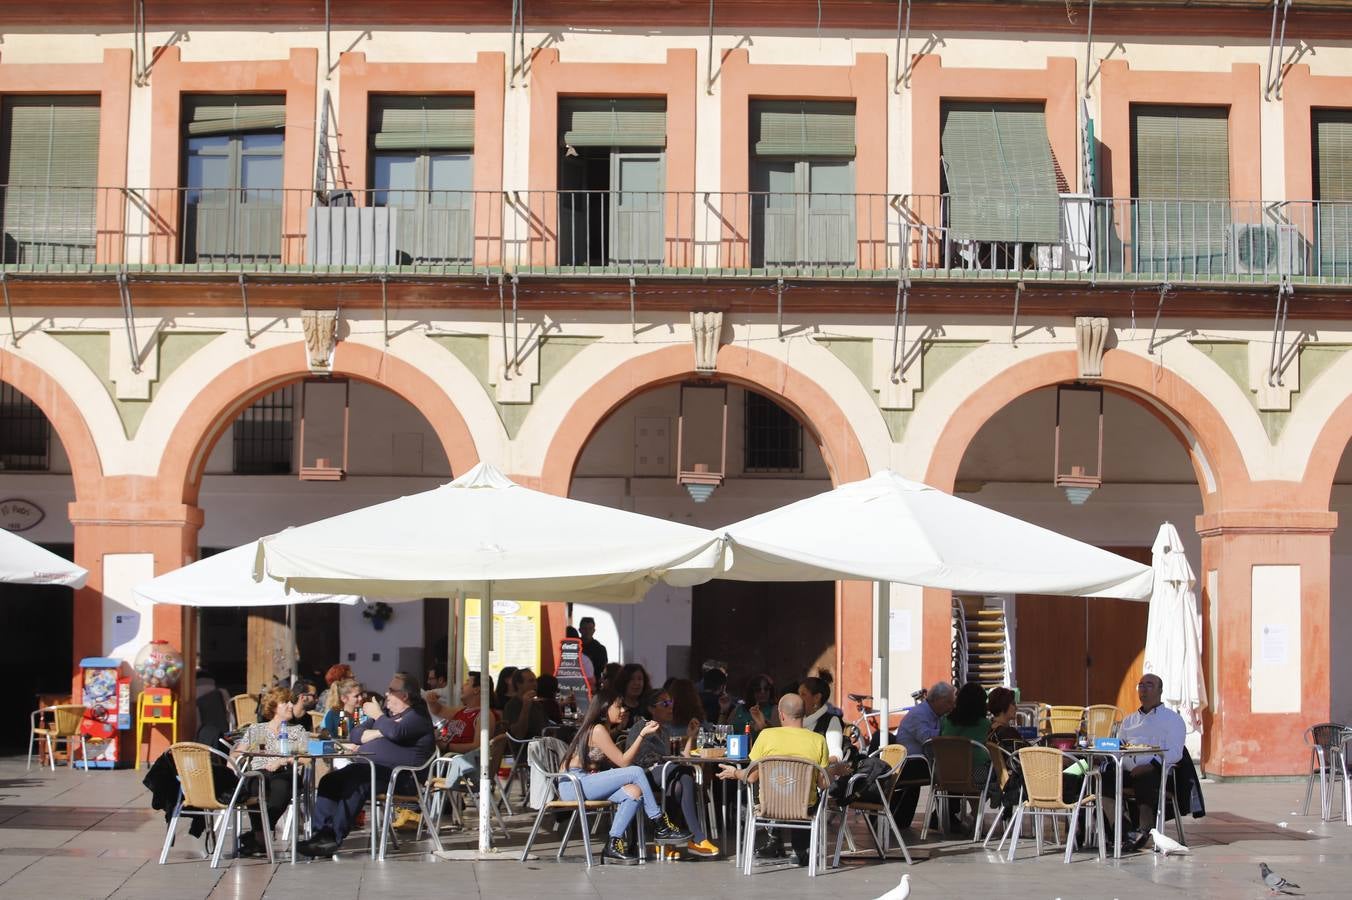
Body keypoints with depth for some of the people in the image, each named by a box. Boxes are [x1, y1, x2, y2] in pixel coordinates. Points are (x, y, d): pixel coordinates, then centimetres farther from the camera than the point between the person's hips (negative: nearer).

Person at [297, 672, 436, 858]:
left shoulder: (417, 715, 0)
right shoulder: (387, 713, 26)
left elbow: (396, 732, -22)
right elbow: (356, 734, 18)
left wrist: (378, 716, -5)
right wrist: (378, 732, 0)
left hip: (399, 773, -9)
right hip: (368, 767, 9)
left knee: (355, 782, -32)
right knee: (329, 780, -10)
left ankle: (334, 838, -30)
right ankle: (323, 832, -20)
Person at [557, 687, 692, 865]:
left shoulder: (606, 730, 19)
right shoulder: (598, 730, -11)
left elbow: (618, 762, 12)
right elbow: (623, 762, -14)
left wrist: (642, 732, 11)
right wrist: (642, 735, -15)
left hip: (585, 782, 9)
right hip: (573, 784, -9)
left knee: (634, 792, -14)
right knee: (636, 772, -18)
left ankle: (614, 846, -16)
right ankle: (660, 825, -7)